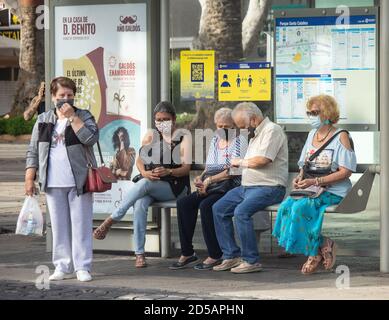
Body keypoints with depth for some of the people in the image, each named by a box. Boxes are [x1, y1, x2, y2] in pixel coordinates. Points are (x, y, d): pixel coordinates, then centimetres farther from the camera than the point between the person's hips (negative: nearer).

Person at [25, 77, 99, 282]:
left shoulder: (84, 117, 4)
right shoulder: (43, 120, 12)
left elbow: (91, 138, -16)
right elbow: (33, 151, 12)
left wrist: (72, 117, -14)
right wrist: (29, 179, 4)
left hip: (78, 182, -3)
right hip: (53, 184, 3)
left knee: (81, 224, -3)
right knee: (59, 226, 6)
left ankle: (82, 267, 2)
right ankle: (63, 267, 12)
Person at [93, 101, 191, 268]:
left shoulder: (184, 137, 5)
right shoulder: (151, 135, 17)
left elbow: (186, 168, -5)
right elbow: (140, 160, 9)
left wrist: (168, 171, -24)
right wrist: (145, 173, -14)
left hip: (174, 187, -3)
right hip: (149, 186, 3)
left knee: (144, 184, -34)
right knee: (140, 205, -31)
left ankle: (111, 220, -26)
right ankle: (139, 254, -31)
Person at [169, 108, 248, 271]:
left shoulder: (239, 141, -3)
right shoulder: (214, 141, 20)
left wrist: (209, 180, -18)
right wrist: (200, 178, 0)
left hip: (231, 188, -7)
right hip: (212, 189, 7)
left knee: (205, 205, -32)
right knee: (183, 203, -14)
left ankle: (215, 256, -23)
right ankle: (187, 253, -11)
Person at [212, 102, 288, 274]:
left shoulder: (272, 130, -10)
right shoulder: (256, 134, 22)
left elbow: (262, 160, -19)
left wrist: (240, 162, -4)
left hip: (269, 187, -10)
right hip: (248, 186, 10)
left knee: (241, 211, -30)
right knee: (219, 208, 1)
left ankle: (251, 261, -22)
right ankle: (231, 256, 1)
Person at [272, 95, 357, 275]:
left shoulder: (341, 137, -4)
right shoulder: (312, 135, 19)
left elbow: (345, 172, -12)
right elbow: (304, 165, 24)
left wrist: (315, 182, -18)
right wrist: (300, 177, -1)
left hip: (334, 192, -7)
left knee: (300, 207, -31)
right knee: (287, 205, -22)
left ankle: (315, 253, -13)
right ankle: (323, 246, -13)